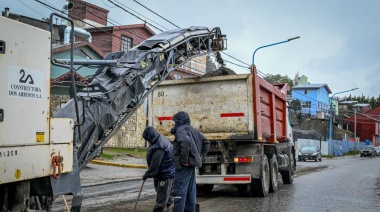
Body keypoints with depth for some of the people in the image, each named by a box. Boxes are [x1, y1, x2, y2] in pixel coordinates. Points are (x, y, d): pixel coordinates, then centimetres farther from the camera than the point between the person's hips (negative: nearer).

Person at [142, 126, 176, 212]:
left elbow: (155, 164, -26)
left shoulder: (159, 147, -31)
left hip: (166, 173, -11)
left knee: (162, 193, 0)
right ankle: (170, 203, 43)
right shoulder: (160, 139, 3)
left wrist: (147, 174, -14)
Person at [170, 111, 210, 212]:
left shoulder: (180, 130, -11)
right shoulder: (193, 130, 17)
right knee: (190, 192, 14)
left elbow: (185, 142, -32)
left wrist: (184, 159, -25)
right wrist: (200, 156, 16)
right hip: (192, 164, 9)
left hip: (184, 165, -9)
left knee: (179, 192, -9)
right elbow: (206, 143, 20)